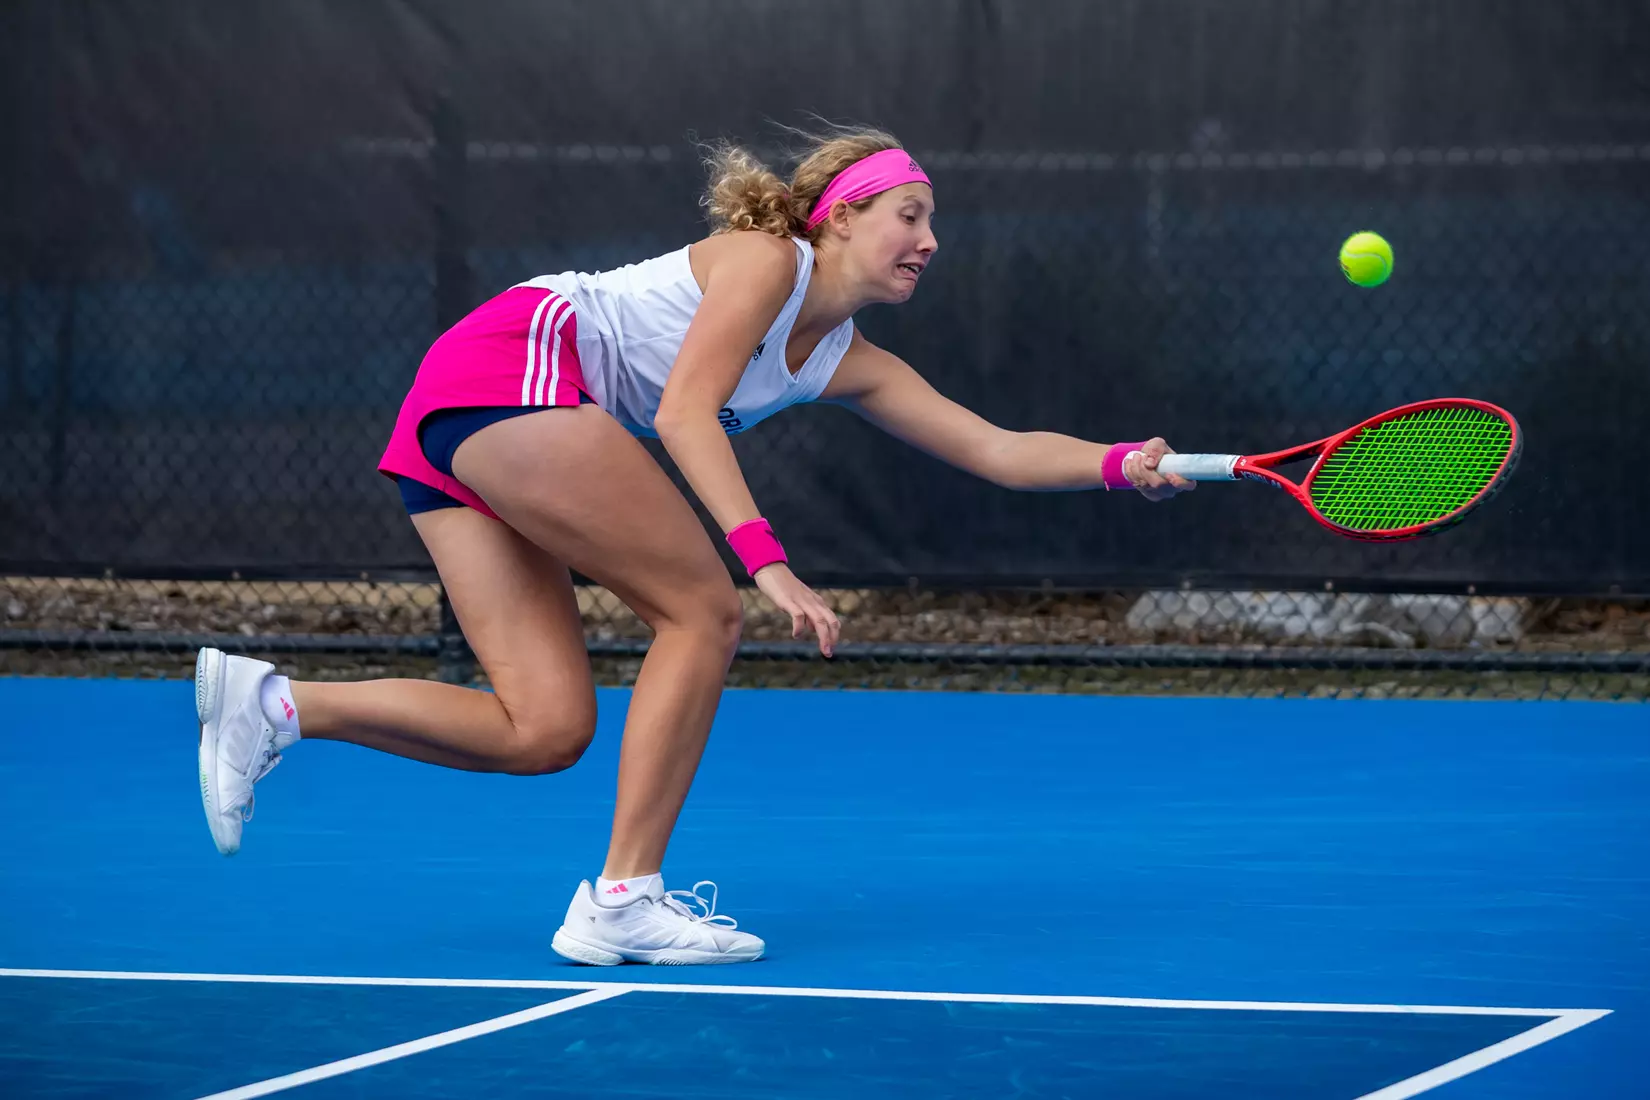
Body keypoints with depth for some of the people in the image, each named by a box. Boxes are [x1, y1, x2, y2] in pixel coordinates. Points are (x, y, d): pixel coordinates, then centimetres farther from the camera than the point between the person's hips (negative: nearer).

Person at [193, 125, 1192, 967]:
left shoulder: (849, 366, 20)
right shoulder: (764, 258, -4)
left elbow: (997, 451, 19)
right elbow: (684, 413, -16)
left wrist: (1122, 463, 4)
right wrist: (770, 564, -24)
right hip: (514, 365, -9)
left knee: (544, 730, 0)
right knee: (703, 611, -9)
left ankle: (272, 704, -3)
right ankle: (622, 901, -8)